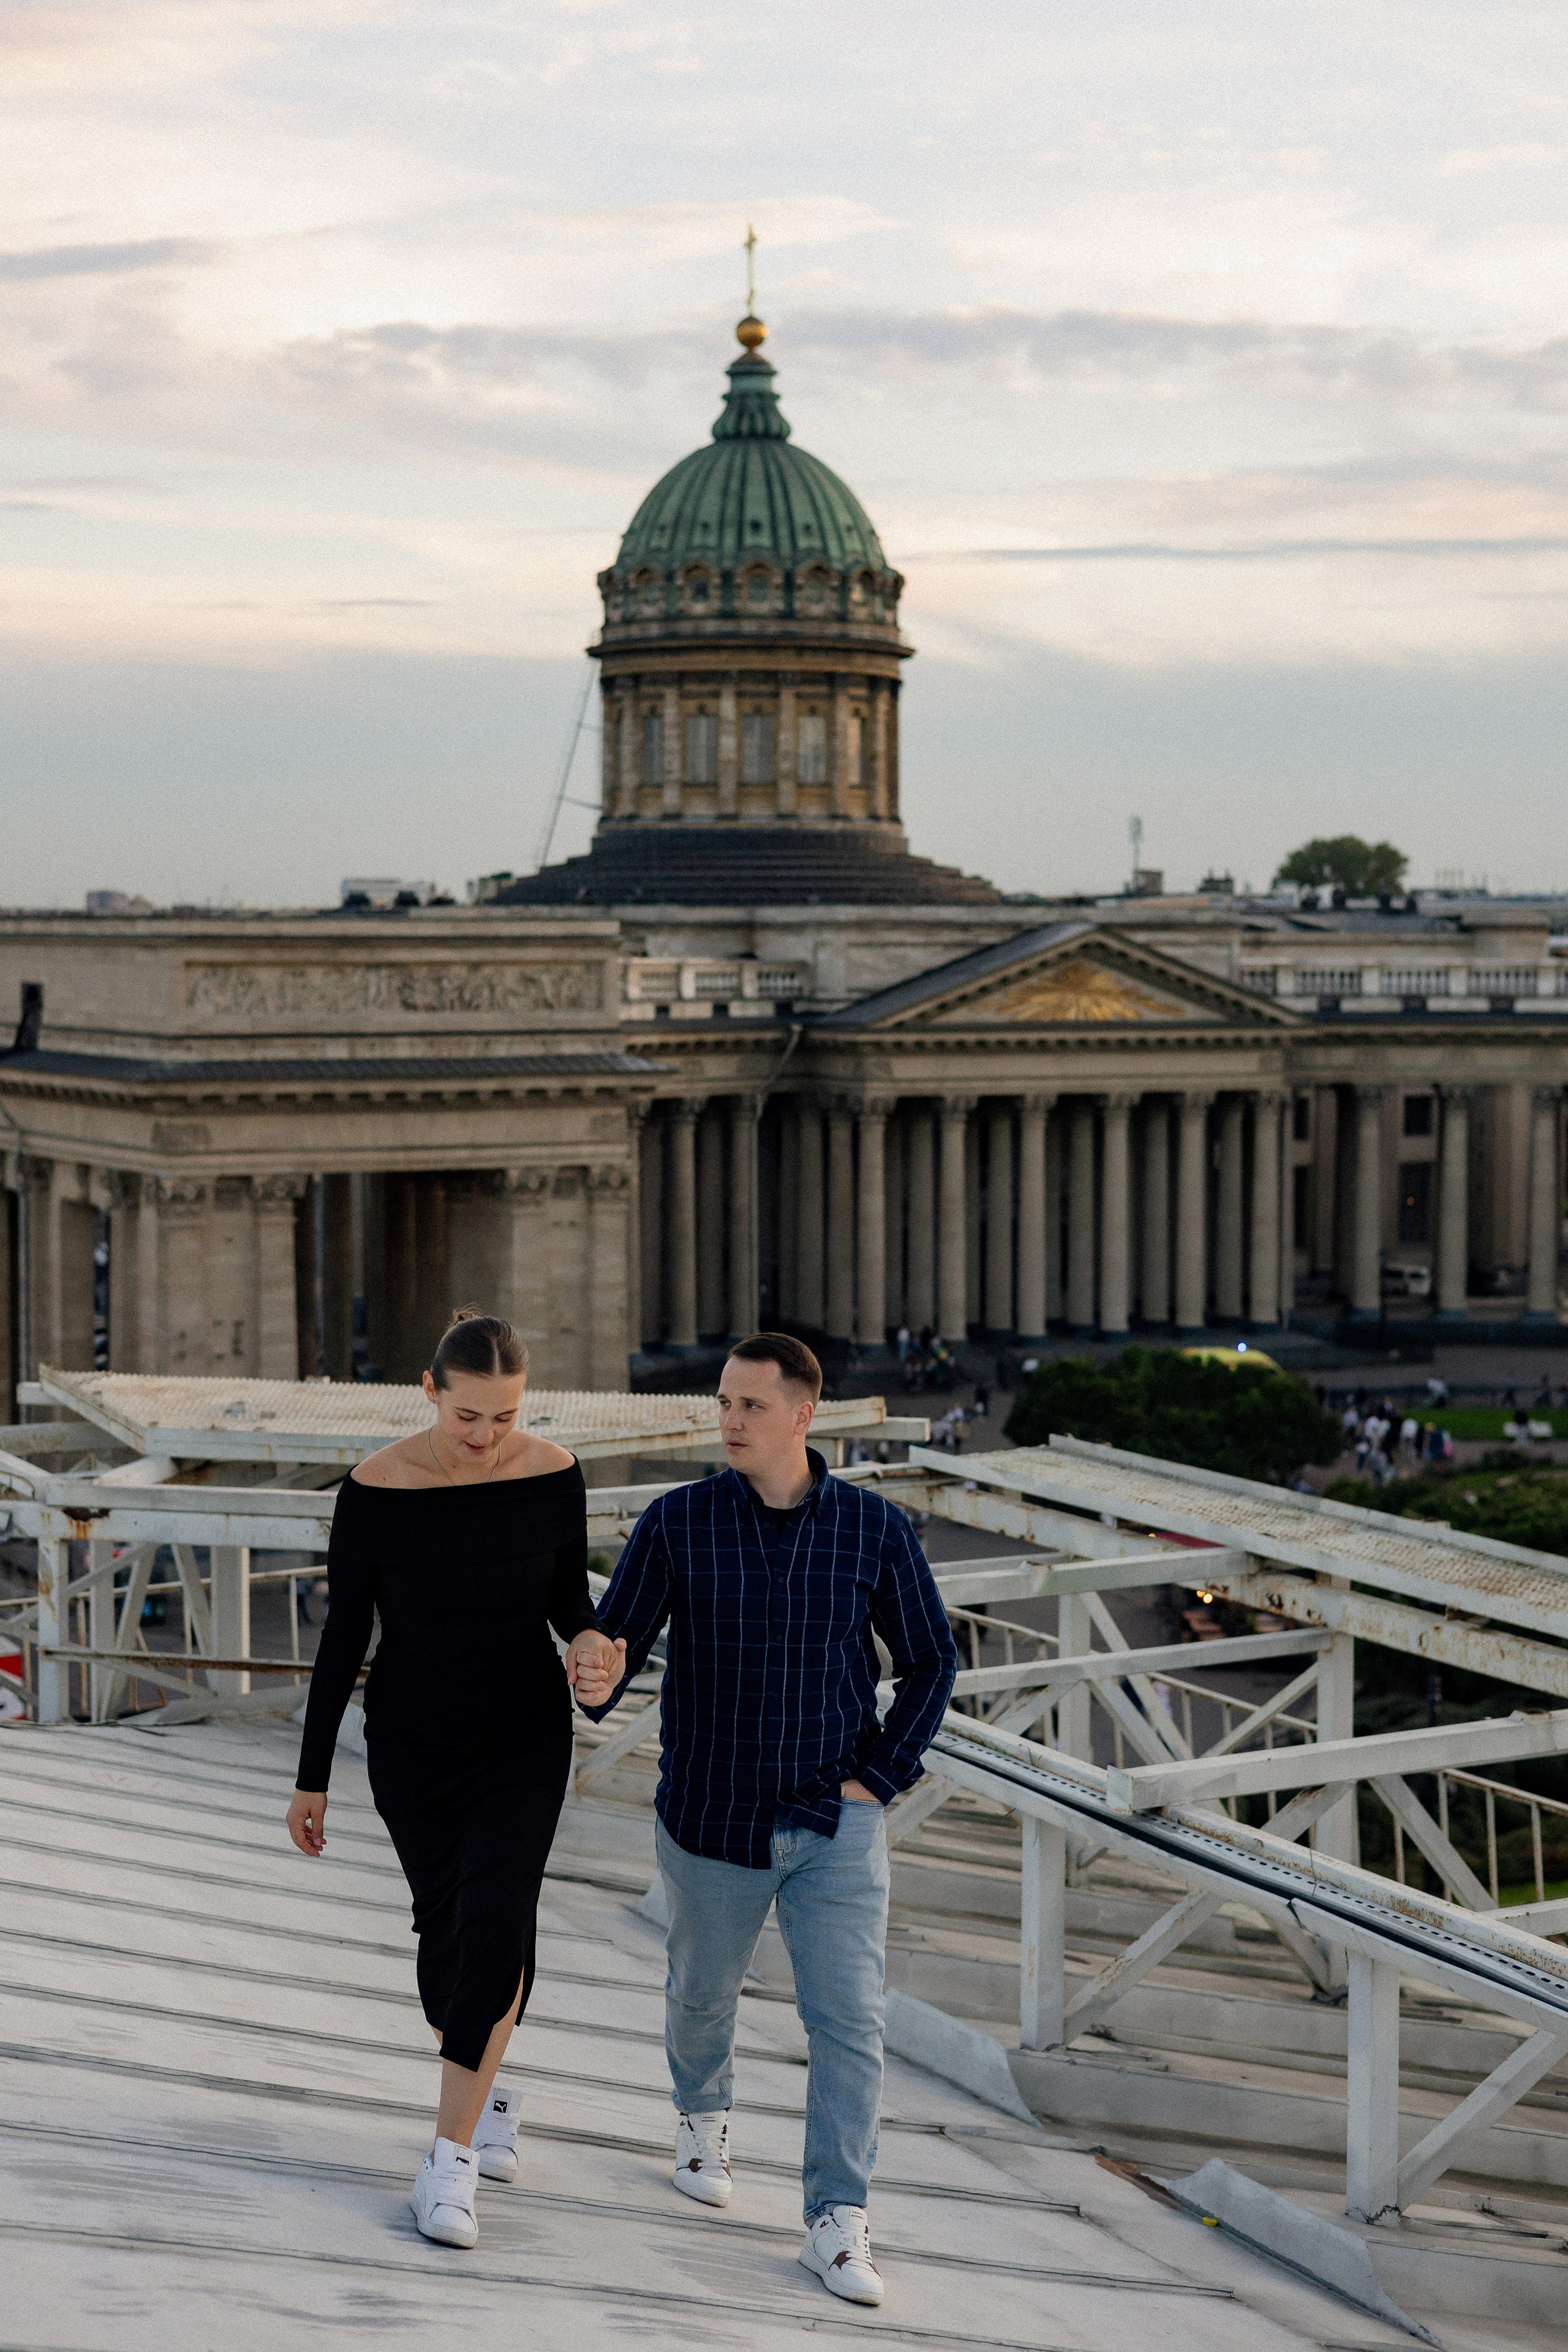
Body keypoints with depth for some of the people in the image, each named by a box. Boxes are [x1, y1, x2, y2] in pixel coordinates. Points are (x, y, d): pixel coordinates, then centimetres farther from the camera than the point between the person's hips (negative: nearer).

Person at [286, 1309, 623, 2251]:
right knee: (448, 1931, 11)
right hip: (413, 1747, 0)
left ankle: (452, 2159, -8)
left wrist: (590, 1645, -23)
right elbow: (343, 1636, -8)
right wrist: (313, 1776, -2)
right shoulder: (376, 1487, -17)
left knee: (495, 1926, -16)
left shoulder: (552, 1474, -13)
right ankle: (485, 2093, 40)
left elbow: (568, 1594, 2)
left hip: (527, 1739, 0)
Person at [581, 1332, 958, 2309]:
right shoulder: (678, 1522, -8)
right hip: (713, 1819, 1)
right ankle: (704, 2116, 51)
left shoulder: (875, 1528, -7)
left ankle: (838, 2226, -3)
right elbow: (614, 1643, -5)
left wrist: (881, 1779, -4)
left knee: (850, 2020, -9)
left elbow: (931, 1659, 4)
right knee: (703, 1991, 21)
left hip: (837, 1826, -1)